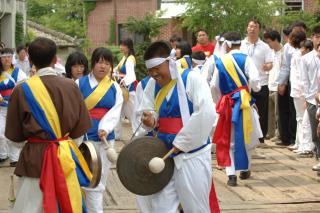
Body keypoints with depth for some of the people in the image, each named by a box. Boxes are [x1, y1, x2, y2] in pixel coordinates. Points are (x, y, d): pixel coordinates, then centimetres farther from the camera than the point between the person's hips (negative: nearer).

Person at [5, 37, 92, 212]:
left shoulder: (22, 90, -10)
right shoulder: (71, 86, -3)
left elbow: (14, 135, -2)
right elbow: (81, 127, 4)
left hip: (36, 158, -3)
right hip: (66, 156, 3)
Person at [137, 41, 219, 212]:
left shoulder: (191, 79, -12)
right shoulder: (152, 84, 6)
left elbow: (206, 113, -22)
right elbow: (146, 110, 11)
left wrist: (181, 143, -19)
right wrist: (150, 120, -15)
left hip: (191, 155, -6)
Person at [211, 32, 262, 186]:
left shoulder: (220, 62, 2)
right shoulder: (245, 59, -5)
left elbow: (214, 86, 3)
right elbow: (254, 79, -17)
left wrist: (219, 101, 20)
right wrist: (256, 88, 6)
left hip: (227, 104, 2)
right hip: (244, 102, -1)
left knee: (228, 140, 8)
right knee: (246, 137, 15)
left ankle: (231, 174, -1)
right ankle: (245, 169, 24)